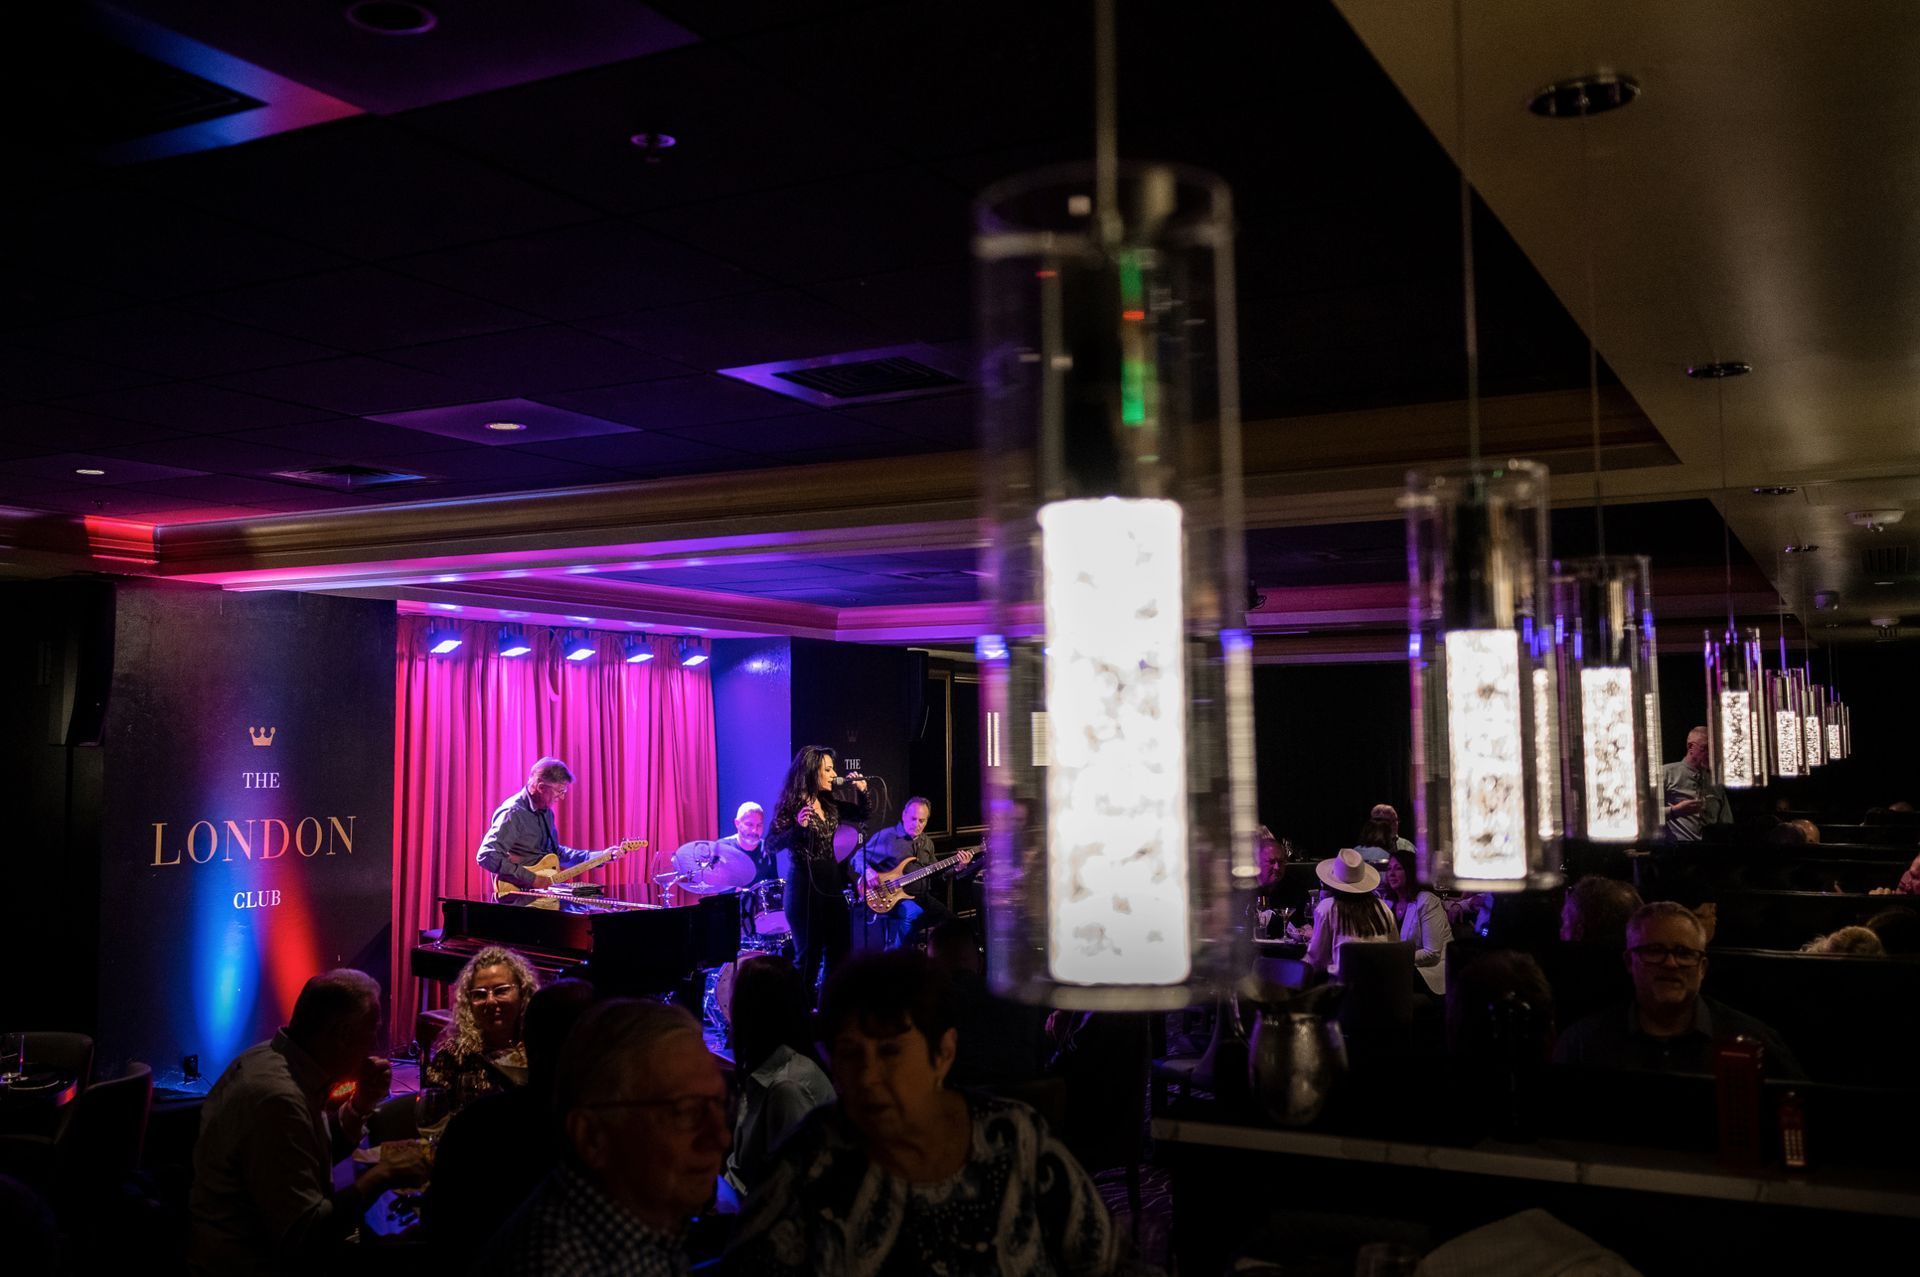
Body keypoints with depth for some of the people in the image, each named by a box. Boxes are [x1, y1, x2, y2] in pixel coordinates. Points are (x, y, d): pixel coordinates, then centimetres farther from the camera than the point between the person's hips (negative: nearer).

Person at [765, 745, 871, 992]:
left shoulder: (829, 803, 8)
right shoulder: (790, 805, -12)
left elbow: (863, 813, 19)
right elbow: (772, 843, -20)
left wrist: (861, 790, 1)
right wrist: (798, 827, -36)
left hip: (831, 884, 7)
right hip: (804, 887, -7)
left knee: (841, 952, 11)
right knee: (809, 955, -1)